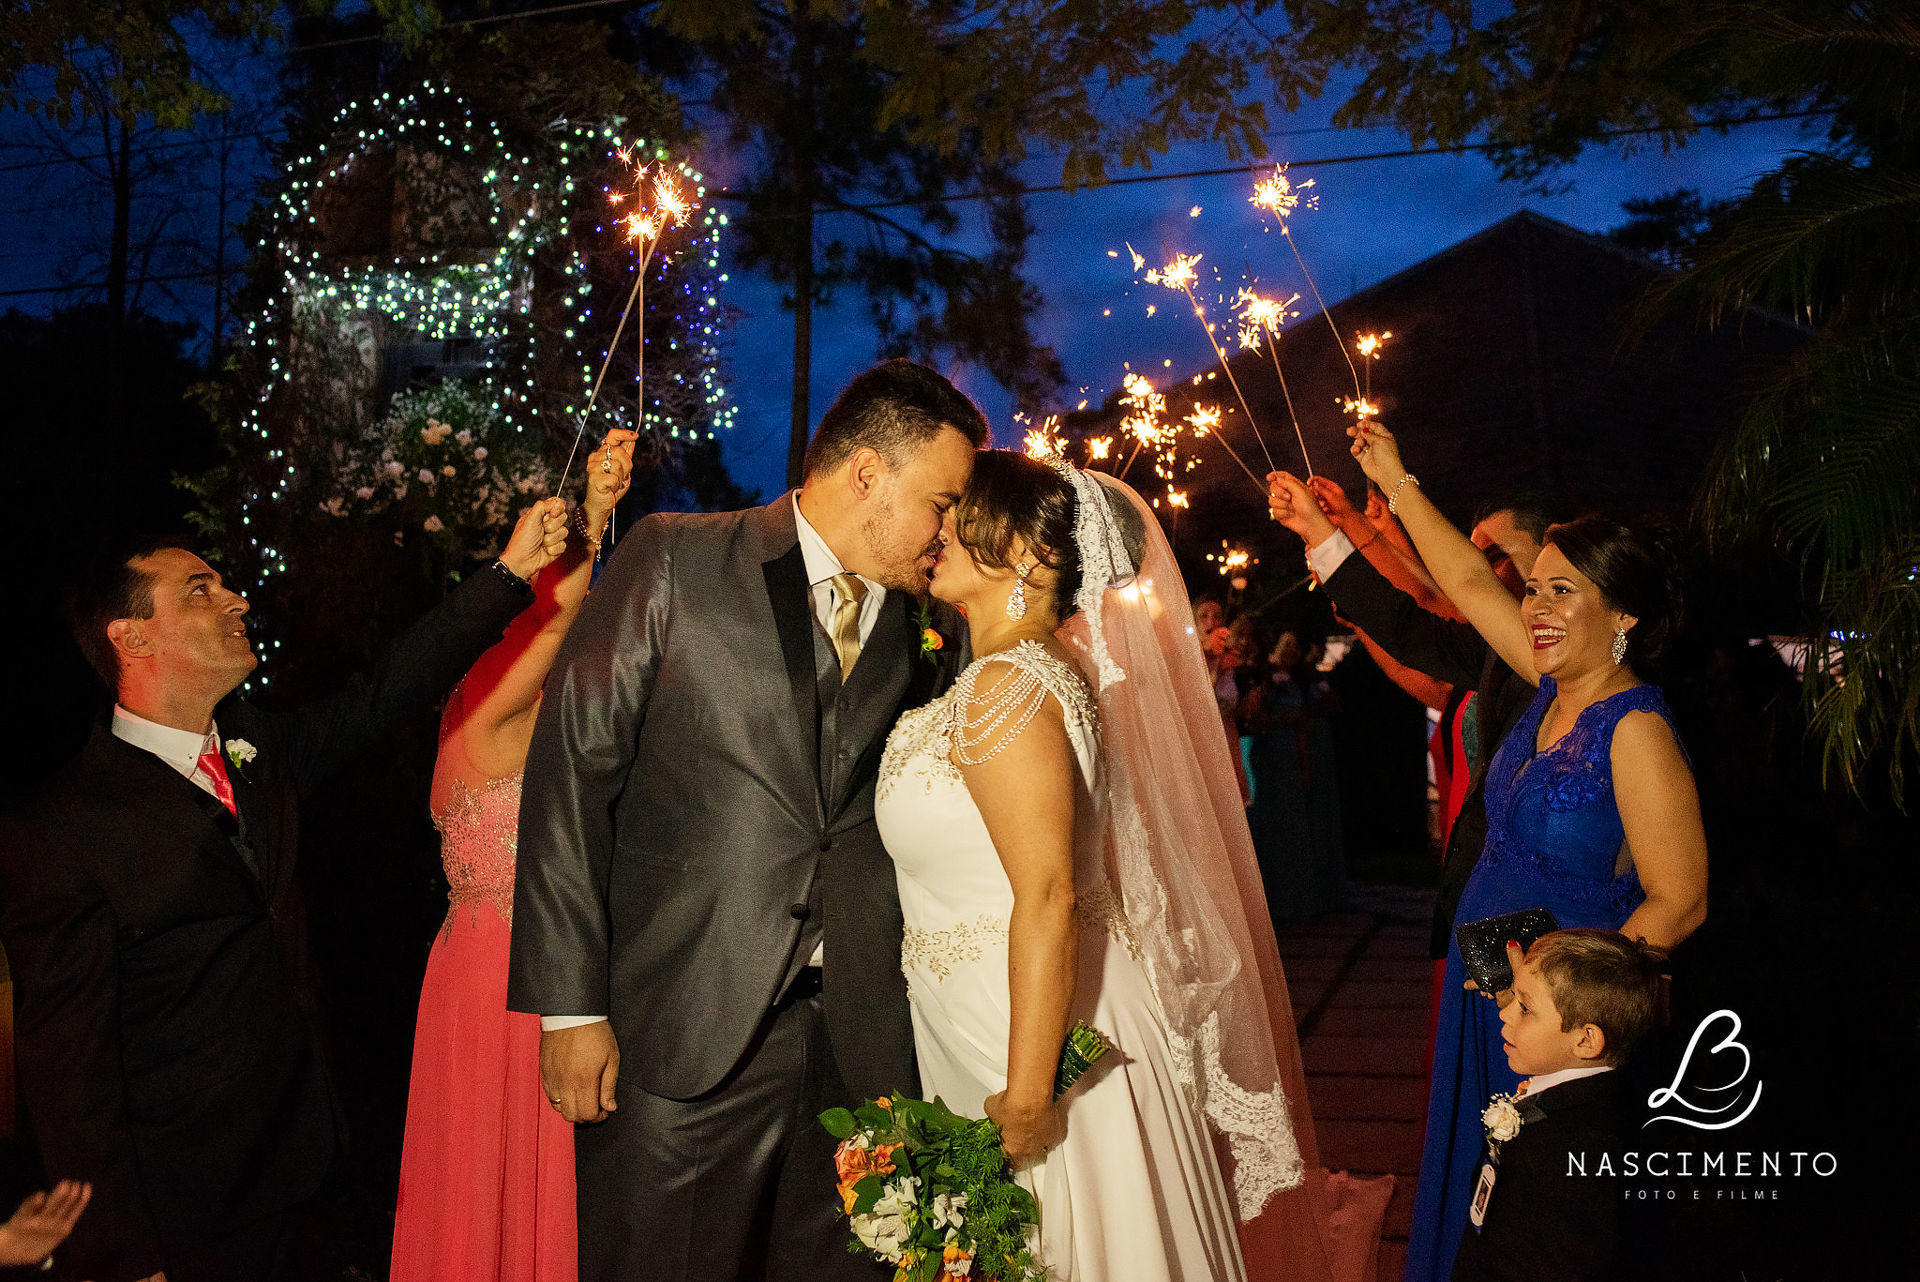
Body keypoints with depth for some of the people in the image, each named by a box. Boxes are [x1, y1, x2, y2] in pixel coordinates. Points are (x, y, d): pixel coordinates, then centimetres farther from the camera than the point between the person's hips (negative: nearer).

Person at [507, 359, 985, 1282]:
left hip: (858, 1041, 4)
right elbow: (573, 767, -6)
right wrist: (572, 1005, -9)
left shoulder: (920, 630, 8)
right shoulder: (673, 561, -3)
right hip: (684, 1032, -3)